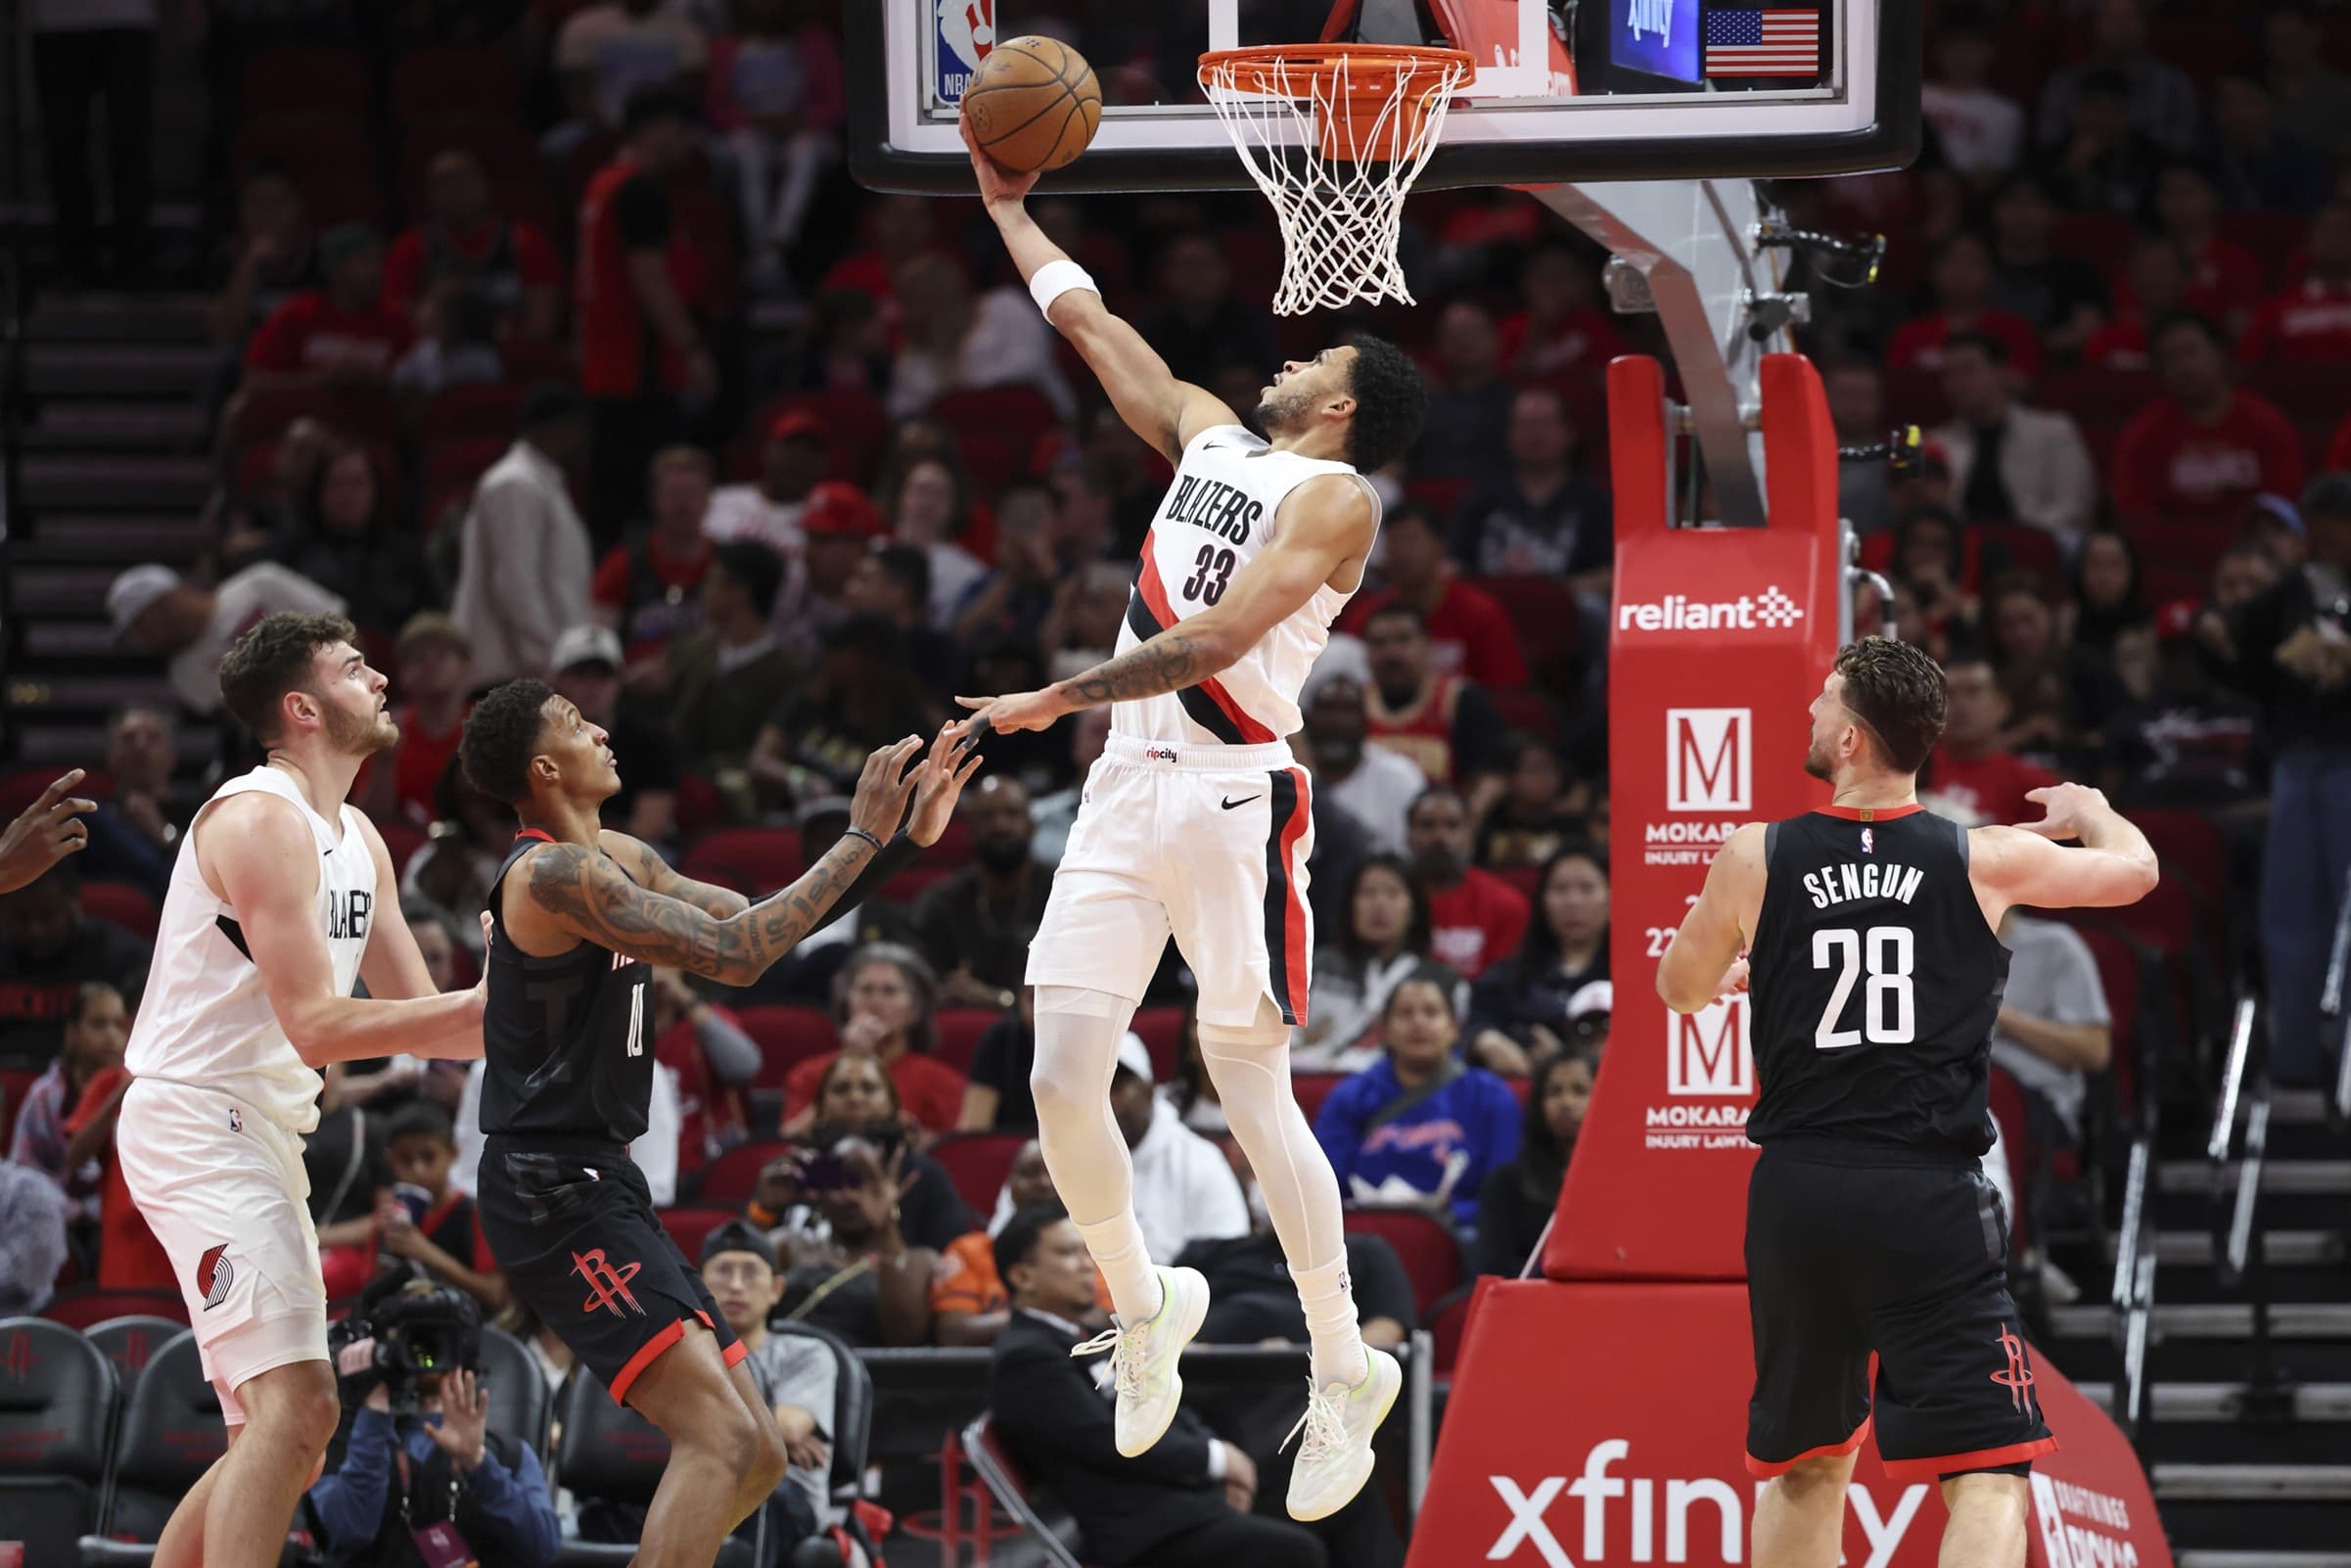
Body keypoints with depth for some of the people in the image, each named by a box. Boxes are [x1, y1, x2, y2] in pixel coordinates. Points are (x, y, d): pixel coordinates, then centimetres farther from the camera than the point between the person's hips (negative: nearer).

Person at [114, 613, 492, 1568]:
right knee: (296, 1403, -21)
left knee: (278, 1433, 12)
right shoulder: (262, 820, -15)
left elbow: (417, 1015, 18)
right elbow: (317, 1026, -21)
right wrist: (485, 1003, -22)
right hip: (197, 1122, -10)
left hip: (262, 1133, 10)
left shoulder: (358, 842, 16)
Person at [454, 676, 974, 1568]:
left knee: (756, 1457, 10)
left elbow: (759, 922, 21)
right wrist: (862, 838, -15)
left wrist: (904, 840, 12)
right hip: (551, 1192, -10)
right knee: (722, 1439, -21)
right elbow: (737, 955, -22)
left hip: (597, 1185, 10)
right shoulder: (553, 874, -16)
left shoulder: (617, 859, 15)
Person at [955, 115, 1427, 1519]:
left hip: (1238, 797, -7)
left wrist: (1056, 700, -20)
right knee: (1063, 1084, -1)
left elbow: (1216, 639, -17)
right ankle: (1144, 1305, 20)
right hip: (1130, 786, 7)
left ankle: (1347, 1372, 5)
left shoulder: (1337, 495, -6)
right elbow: (1092, 323, 29)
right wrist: (1009, 207, 30)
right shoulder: (1207, 435, 18)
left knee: (1252, 1092, -5)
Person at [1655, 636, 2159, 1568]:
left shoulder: (1755, 858, 1)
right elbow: (2136, 871, 16)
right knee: (1989, 1479, -6)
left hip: (1798, 1189, 3)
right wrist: (2090, 813, 39)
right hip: (1930, 1194, -3)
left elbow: (1680, 990, 19)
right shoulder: (1984, 861, -1)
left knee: (1807, 1465, 20)